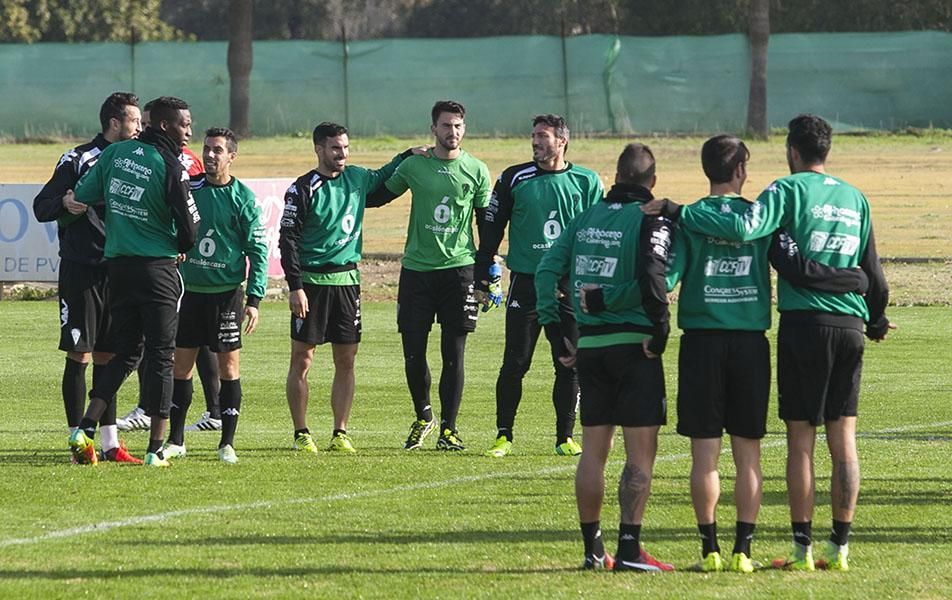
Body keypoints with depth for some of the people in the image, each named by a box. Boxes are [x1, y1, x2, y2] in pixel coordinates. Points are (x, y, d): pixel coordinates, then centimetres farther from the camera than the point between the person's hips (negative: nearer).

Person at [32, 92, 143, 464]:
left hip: (117, 270, 6)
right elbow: (41, 208, -4)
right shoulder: (78, 160, -6)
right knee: (79, 356, -4)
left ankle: (109, 444, 11)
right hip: (80, 269, -6)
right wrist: (64, 203, -25)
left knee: (107, 357, 9)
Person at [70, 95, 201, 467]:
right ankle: (156, 448, 0)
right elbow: (189, 228, -9)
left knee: (126, 352, 15)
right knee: (161, 357, 1)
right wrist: (179, 248, 14)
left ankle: (85, 428, -1)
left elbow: (81, 197, 6)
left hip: (117, 266, 5)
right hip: (157, 269, -5)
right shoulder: (171, 168, -12)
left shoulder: (115, 153, 4)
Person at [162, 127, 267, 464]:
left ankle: (227, 443, 5)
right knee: (181, 366, 5)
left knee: (228, 366, -1)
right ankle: (175, 440, 13)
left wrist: (254, 299, -10)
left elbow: (258, 250, -4)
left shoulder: (242, 198, -4)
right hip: (189, 289, 3)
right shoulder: (189, 188, 5)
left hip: (226, 293, -3)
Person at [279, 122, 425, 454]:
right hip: (311, 280, -5)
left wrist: (407, 156, 20)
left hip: (347, 280, 5)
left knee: (346, 361, 4)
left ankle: (340, 434, 9)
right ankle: (301, 434, 5)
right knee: (302, 360, -1)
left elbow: (382, 179, 33)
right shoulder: (303, 189, -8)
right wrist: (295, 286, -15)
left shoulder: (356, 178, 9)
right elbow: (287, 239, -9)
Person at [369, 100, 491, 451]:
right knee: (413, 352, 1)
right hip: (417, 268, 1)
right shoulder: (414, 166, 4)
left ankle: (448, 429, 4)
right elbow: (376, 196, 17)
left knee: (454, 353, -3)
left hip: (458, 268, -1)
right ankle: (423, 417, 23)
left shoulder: (477, 171, 4)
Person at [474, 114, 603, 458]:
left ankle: (565, 437, 12)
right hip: (525, 283, -1)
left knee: (570, 365, 2)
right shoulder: (515, 179, 2)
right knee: (515, 362, -2)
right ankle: (504, 436, 7)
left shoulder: (587, 182, 5)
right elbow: (491, 229, 6)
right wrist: (482, 279, 3)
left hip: (571, 286, 1)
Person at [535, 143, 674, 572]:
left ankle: (592, 548, 15)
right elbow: (651, 277, -22)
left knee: (593, 451, 11)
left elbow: (547, 269, 7)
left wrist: (555, 331, 10)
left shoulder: (586, 218, 11)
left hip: (589, 344, 6)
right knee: (640, 453, -3)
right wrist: (659, 330, -12)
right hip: (634, 344, -6)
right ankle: (629, 549, -9)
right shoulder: (651, 220, -7)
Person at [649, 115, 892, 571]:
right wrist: (876, 319, 33)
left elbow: (743, 228, -21)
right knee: (844, 439, 6)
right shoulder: (855, 199, 12)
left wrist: (680, 213, -14)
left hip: (804, 322, -4)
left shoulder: (790, 190, -5)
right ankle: (839, 547, 7)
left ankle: (803, 548, -1)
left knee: (801, 439, 0)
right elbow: (873, 272, 17)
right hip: (849, 326, 5)